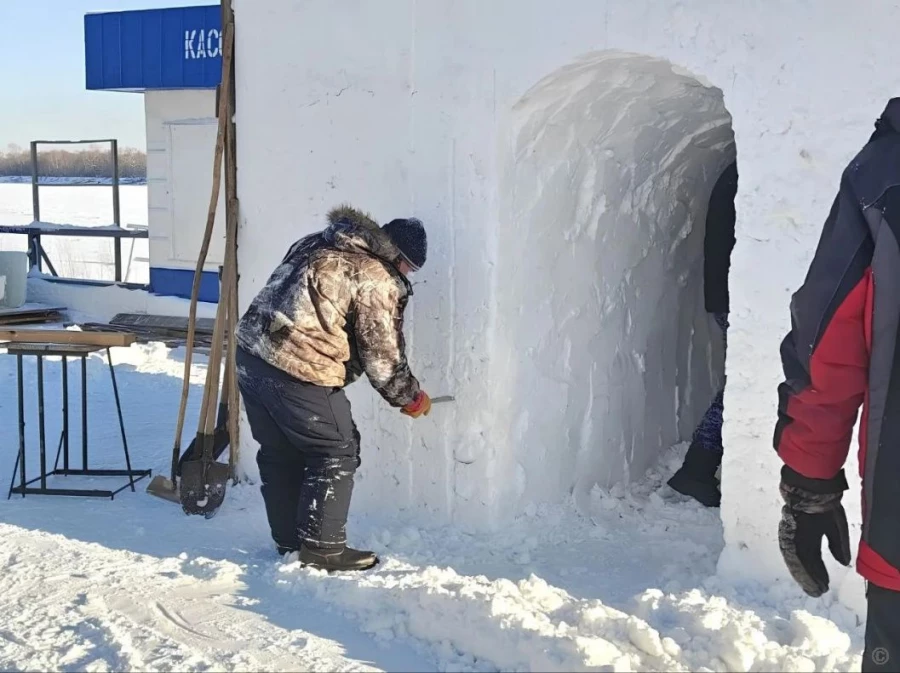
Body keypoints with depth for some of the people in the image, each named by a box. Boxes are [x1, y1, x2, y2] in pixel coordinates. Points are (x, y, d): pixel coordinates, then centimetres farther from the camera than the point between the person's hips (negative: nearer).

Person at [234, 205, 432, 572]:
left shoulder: (316, 245, 18)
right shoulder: (377, 280, -6)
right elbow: (382, 356, -2)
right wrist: (410, 397, 13)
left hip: (251, 353, 9)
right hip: (298, 371, -9)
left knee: (279, 453, 19)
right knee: (336, 454, 7)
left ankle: (289, 540, 30)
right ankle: (321, 546, 10)